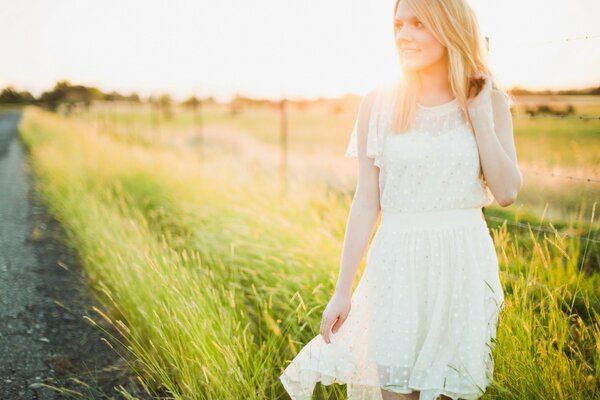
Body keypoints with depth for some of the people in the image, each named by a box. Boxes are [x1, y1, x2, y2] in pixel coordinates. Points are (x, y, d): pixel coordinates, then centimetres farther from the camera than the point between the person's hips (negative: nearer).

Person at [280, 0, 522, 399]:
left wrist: (479, 114, -9)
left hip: (464, 265, 1)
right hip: (398, 266, -1)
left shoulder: (490, 102, 1)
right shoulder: (380, 104, -2)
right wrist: (343, 290, -1)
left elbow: (507, 193, -6)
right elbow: (366, 202, -1)